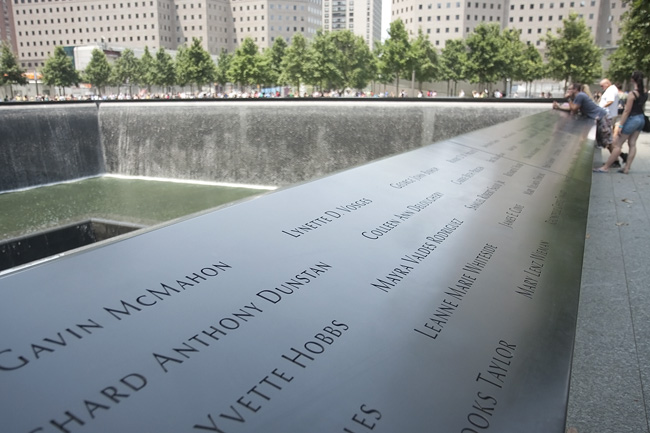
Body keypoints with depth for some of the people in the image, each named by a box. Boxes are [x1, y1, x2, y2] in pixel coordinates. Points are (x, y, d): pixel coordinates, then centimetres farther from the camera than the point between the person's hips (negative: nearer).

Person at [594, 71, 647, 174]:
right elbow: (643, 107, 14)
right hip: (641, 119, 8)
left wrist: (620, 125, -16)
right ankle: (627, 168, 13)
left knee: (617, 144, -3)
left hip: (632, 119, -8)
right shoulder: (645, 92, 3)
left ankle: (606, 167, 1)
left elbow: (627, 111, -19)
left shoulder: (632, 94, -20)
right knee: (632, 144, 11)